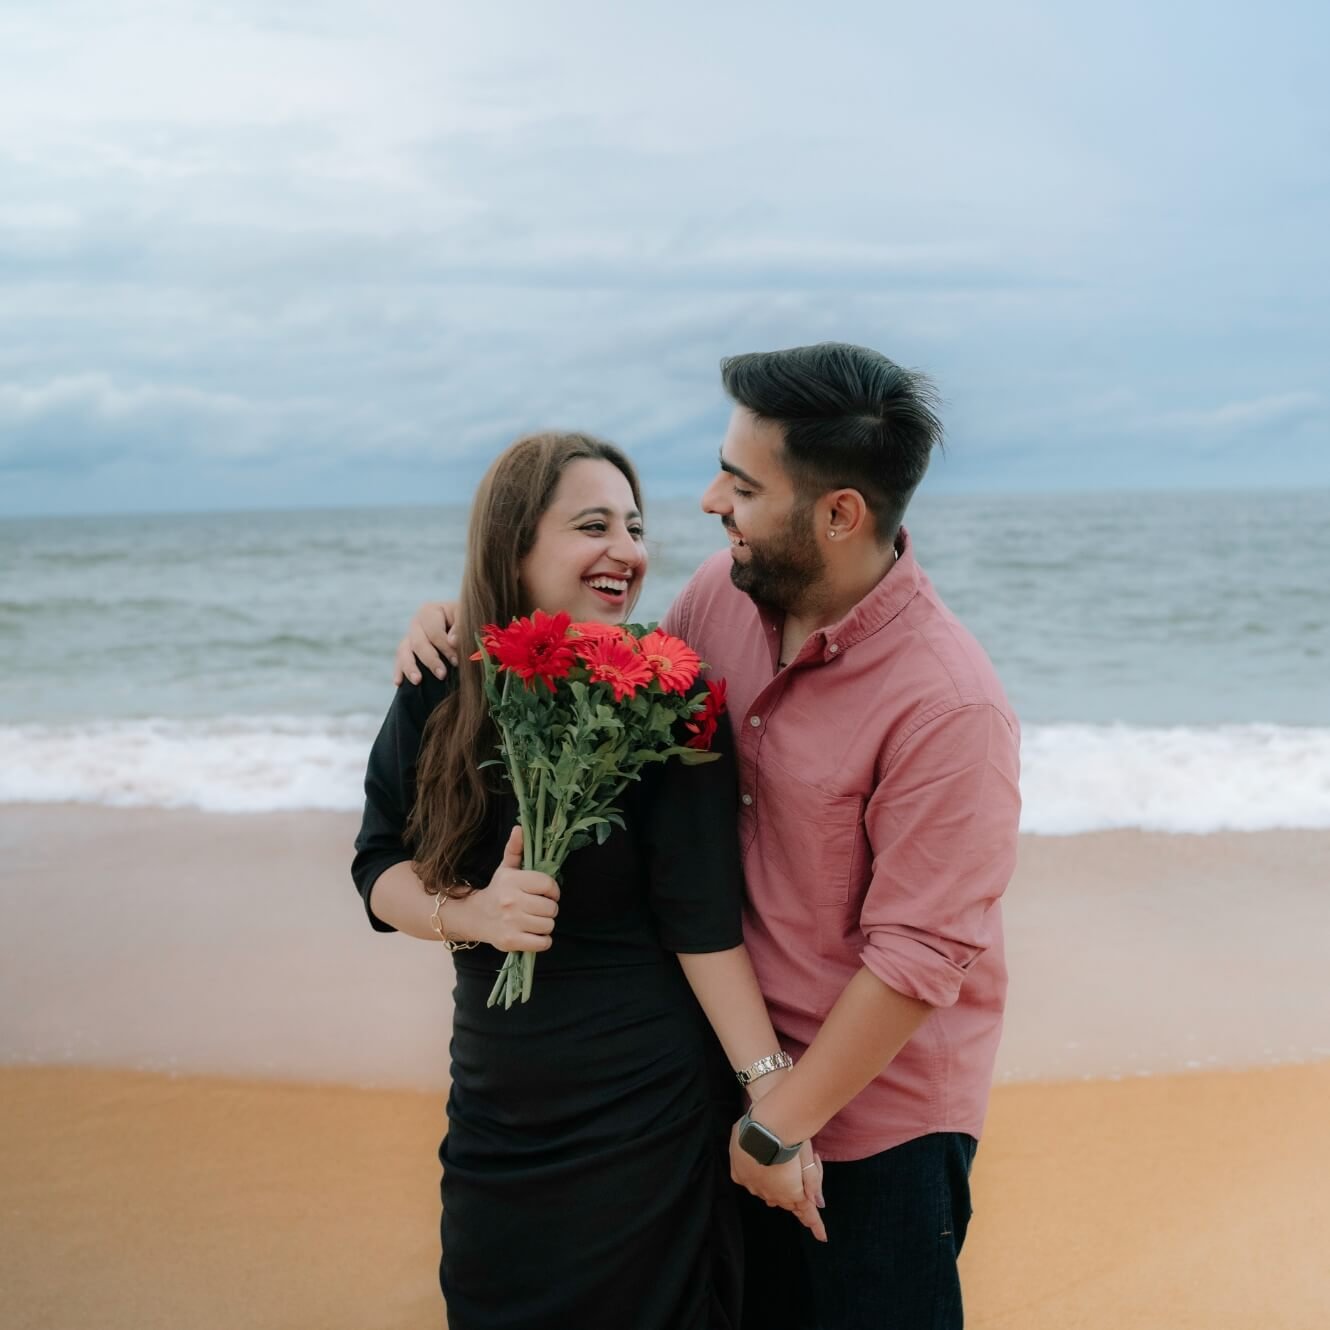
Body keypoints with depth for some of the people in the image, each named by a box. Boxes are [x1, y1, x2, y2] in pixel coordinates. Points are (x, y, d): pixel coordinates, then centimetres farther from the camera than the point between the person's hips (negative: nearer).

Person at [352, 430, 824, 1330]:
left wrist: (771, 1091, -19)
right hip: (496, 1110, 4)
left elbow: (704, 918, -15)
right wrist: (468, 912, -19)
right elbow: (380, 868, 1)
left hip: (648, 1113, -4)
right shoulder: (441, 695, -4)